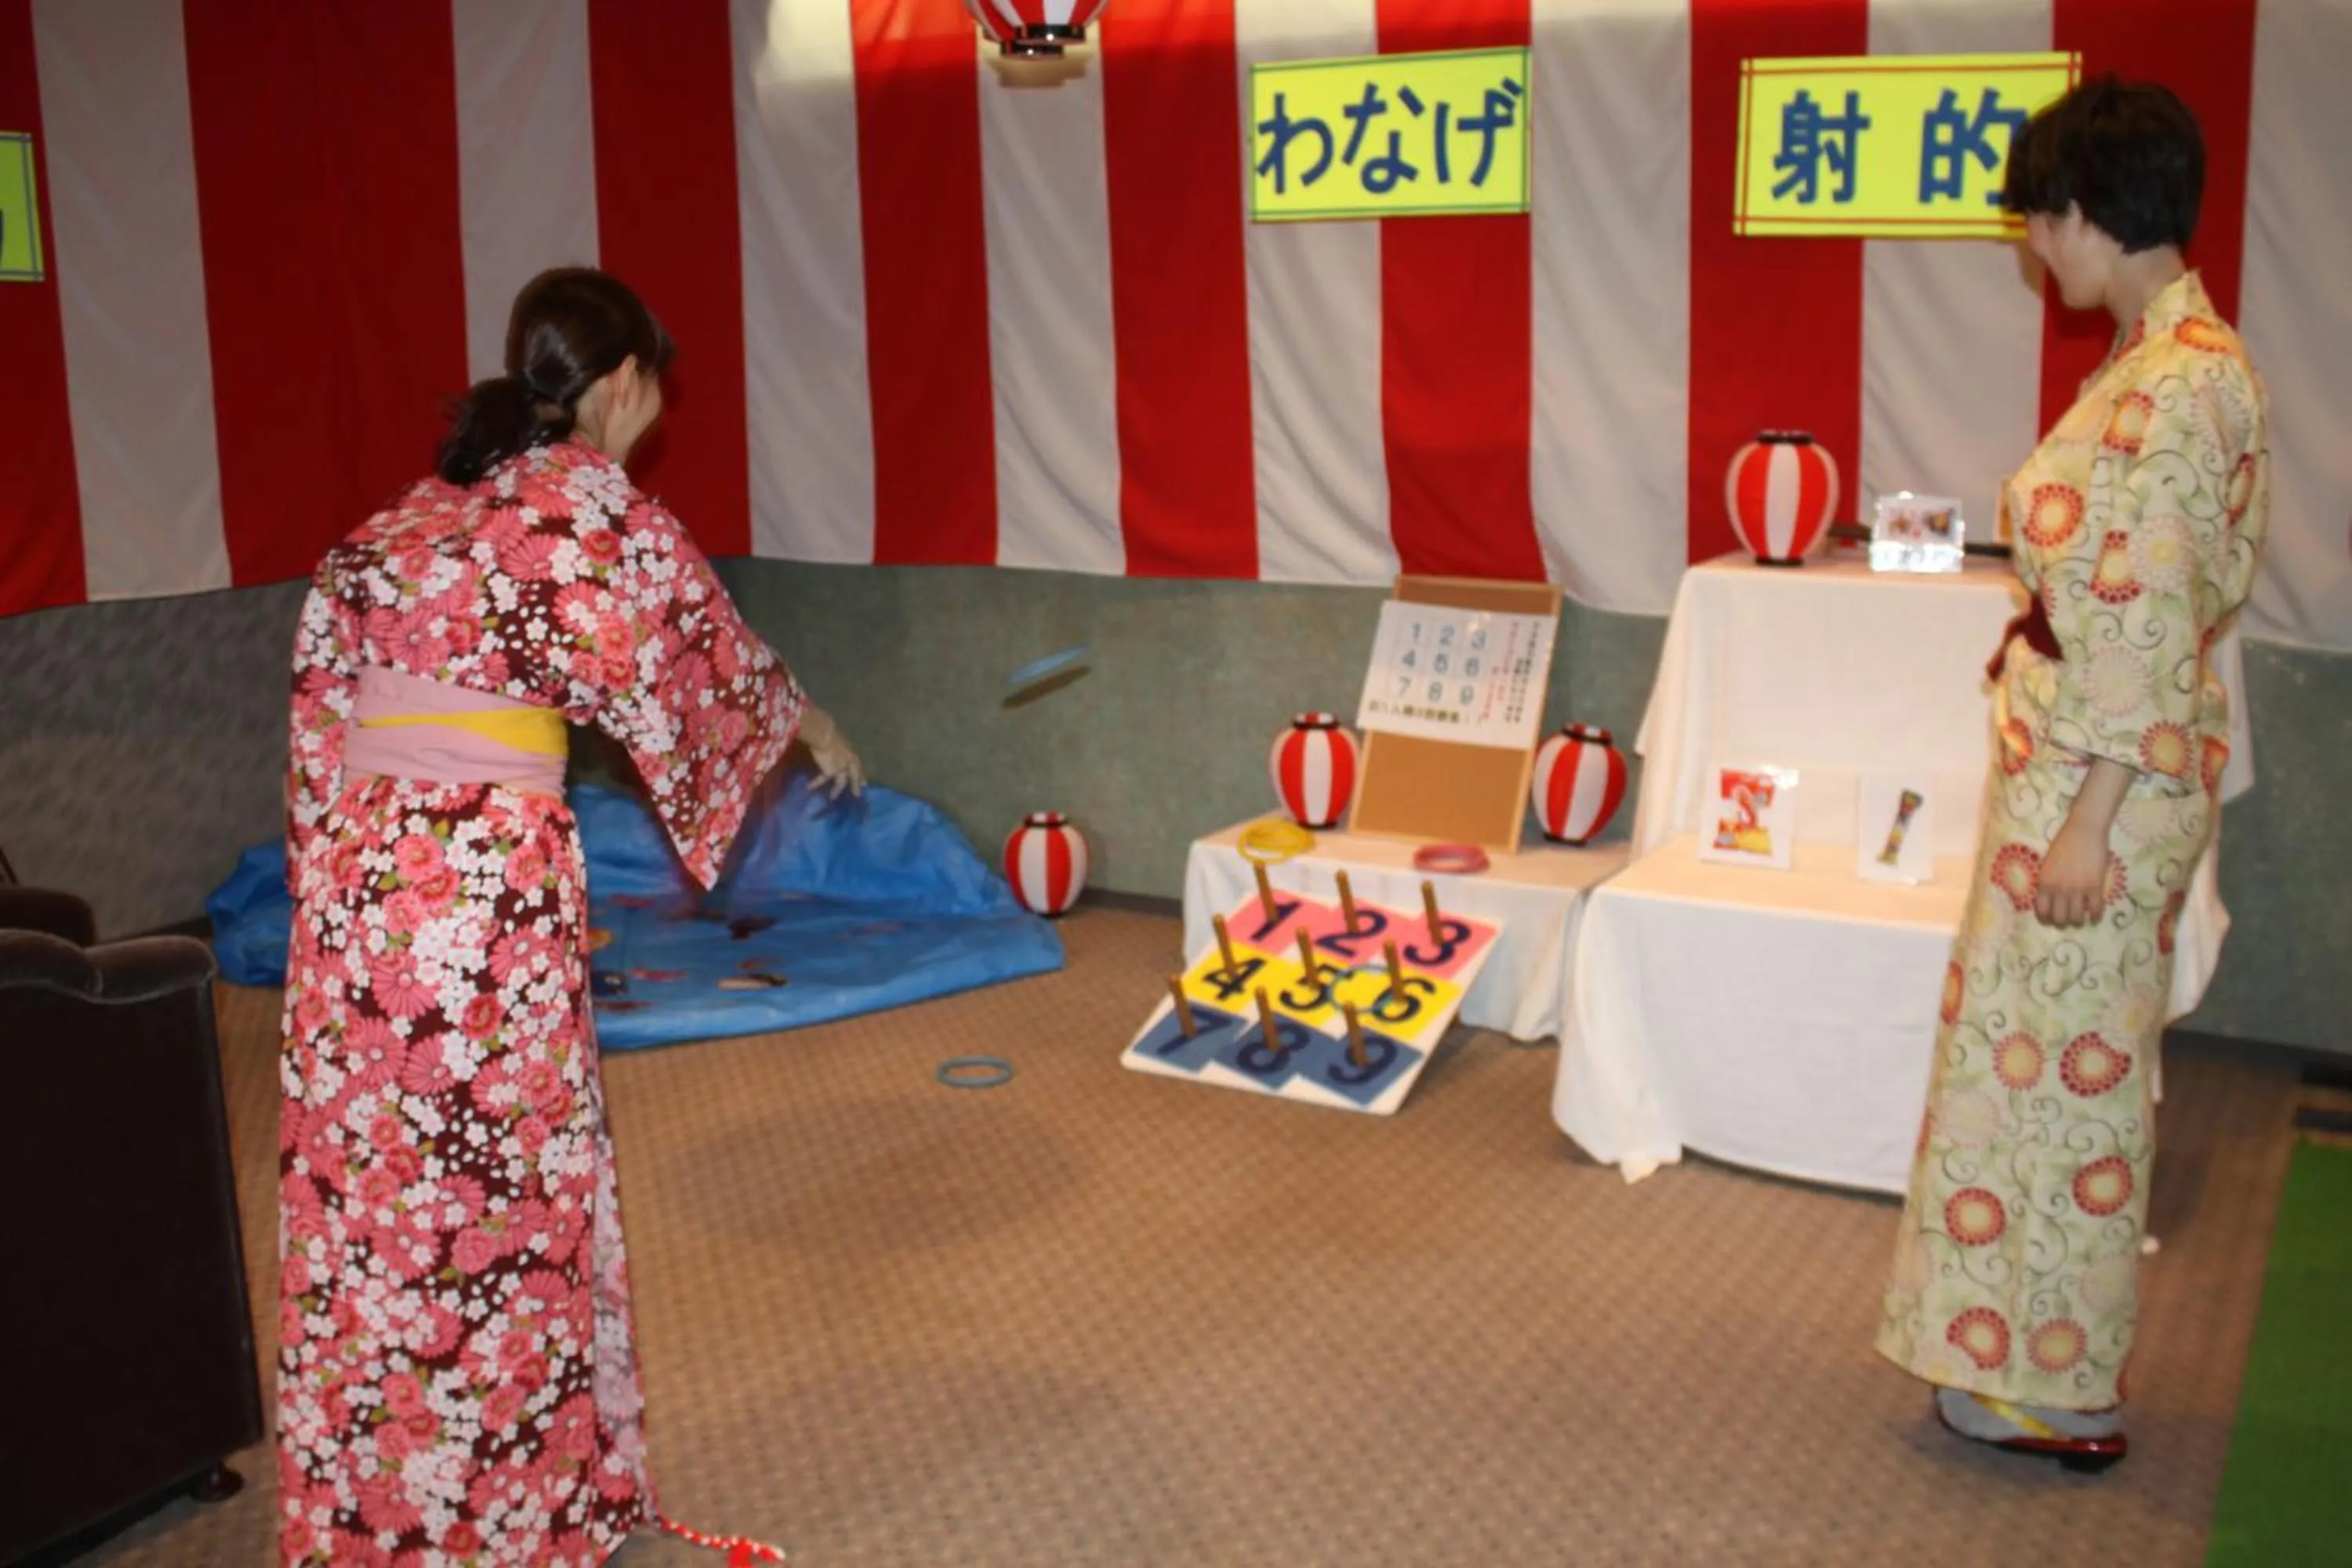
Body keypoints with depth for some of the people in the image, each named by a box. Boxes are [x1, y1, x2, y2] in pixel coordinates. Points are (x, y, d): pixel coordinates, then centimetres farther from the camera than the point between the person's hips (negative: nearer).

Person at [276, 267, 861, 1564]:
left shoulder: (417, 507, 15)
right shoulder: (599, 509, -3)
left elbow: (324, 665, 13)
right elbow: (706, 669, 8)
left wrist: (337, 852, 16)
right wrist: (815, 732, 28)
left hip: (357, 868, 7)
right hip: (483, 876, -7)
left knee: (368, 1187, 14)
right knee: (499, 1190, 5)